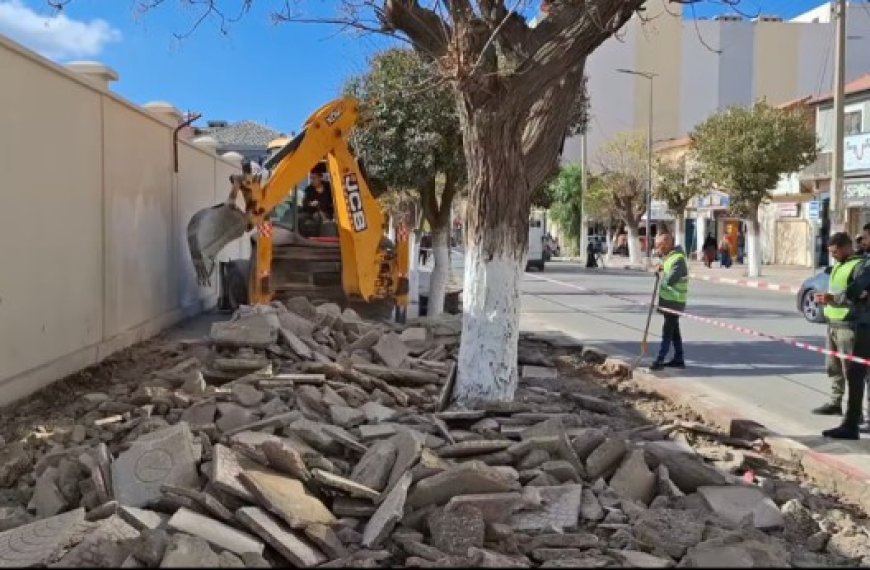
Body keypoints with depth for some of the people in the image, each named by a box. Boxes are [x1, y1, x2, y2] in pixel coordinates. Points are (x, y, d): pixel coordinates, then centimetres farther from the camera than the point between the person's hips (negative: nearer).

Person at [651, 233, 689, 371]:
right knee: (673, 330, 14)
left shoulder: (678, 259, -20)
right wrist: (661, 268, 6)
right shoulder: (669, 257, 9)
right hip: (668, 300, 10)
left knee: (668, 331, -5)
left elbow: (669, 280, -27)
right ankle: (678, 359, 22)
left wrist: (662, 271, -8)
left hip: (674, 302, -10)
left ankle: (660, 360, -2)